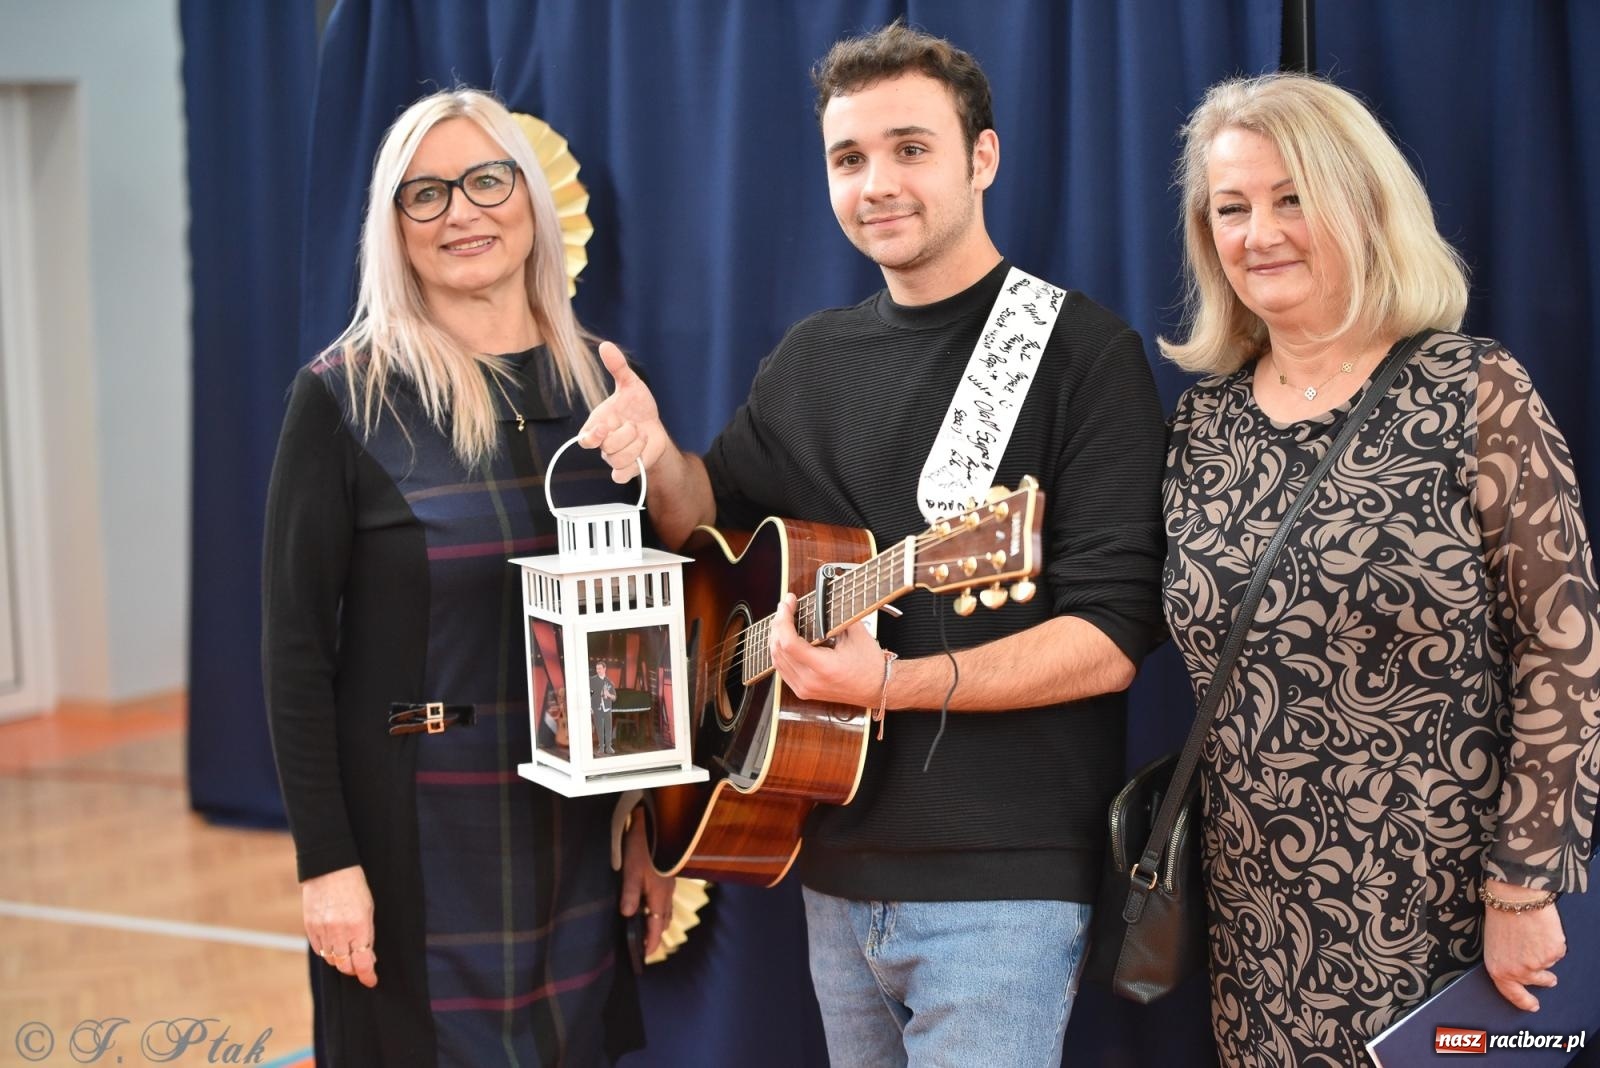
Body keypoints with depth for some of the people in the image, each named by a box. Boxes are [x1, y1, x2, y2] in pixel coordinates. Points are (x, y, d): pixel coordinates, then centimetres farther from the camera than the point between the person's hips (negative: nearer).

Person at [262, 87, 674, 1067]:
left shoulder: (597, 383, 4)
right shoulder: (345, 396, -9)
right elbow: (296, 644, -10)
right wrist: (326, 860, -14)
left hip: (579, 822, 4)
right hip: (416, 823, -4)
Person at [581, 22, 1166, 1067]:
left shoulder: (1085, 352, -10)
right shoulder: (812, 357, 9)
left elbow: (1114, 639, -16)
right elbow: (717, 528, 21)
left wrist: (893, 683, -27)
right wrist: (661, 457, -1)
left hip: (998, 880, -6)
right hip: (833, 861, 6)